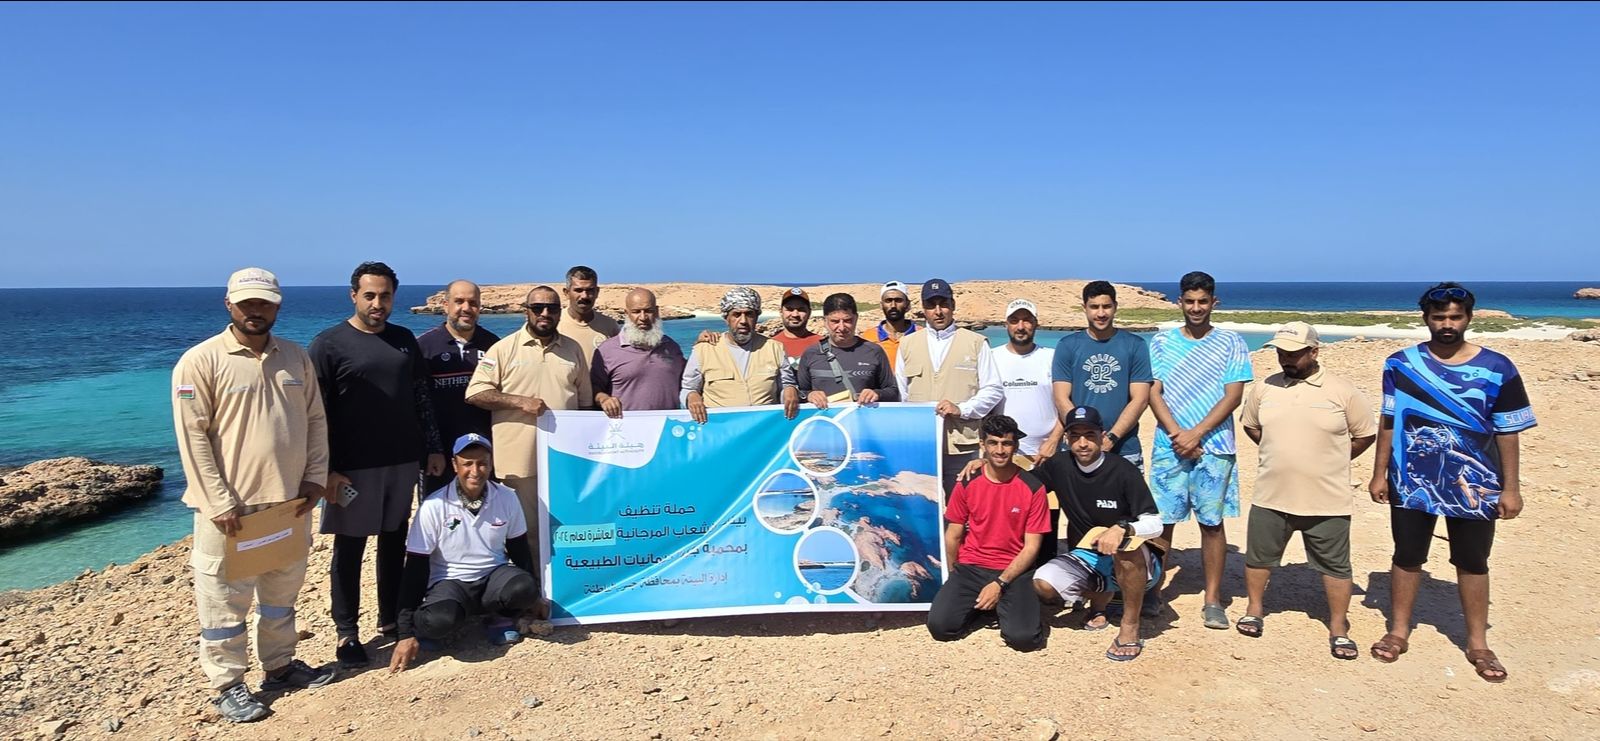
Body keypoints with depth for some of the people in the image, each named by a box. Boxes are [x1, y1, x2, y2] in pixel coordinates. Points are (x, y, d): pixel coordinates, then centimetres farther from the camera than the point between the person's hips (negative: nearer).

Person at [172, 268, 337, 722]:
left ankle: (280, 665, 34)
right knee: (224, 600, 6)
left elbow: (316, 420, 10)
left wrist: (314, 478, 0)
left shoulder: (296, 357, 6)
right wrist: (219, 503, -16)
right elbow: (193, 437, -13)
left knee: (282, 592, 19)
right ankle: (227, 684, 21)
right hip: (231, 507, -5)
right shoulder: (201, 361, -10)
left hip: (289, 501, 5)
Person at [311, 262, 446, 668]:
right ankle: (346, 633, 14)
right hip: (353, 467, -4)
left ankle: (391, 619, 25)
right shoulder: (329, 344, -5)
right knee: (349, 548, 4)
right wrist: (326, 468, -10)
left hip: (402, 462, 4)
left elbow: (421, 398, 13)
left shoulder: (404, 340, 8)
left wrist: (434, 448, 9)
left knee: (395, 543, 12)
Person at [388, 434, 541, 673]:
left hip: (493, 577, 3)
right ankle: (424, 626, 2)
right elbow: (416, 567, -11)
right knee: (440, 620, -36)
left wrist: (532, 593, 13)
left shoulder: (507, 497, -5)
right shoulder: (434, 506, -13)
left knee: (525, 588, -31)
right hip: (450, 582, -2)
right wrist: (407, 632, -14)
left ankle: (500, 620, 3)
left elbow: (519, 548, 11)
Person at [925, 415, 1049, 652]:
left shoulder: (1033, 488, -6)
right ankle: (979, 606, 9)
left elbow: (1031, 547, -6)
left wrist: (1000, 584, -14)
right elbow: (953, 536, 8)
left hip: (1014, 572, -2)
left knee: (1024, 637, -25)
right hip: (970, 568, 2)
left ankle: (1007, 607, 9)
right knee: (940, 626, -20)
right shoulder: (967, 484, 0)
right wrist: (954, 578, 6)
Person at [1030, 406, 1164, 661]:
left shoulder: (1124, 472, -16)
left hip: (1132, 563, -4)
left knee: (1127, 544, -40)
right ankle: (1102, 594, 10)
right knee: (1043, 584, -24)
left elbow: (1155, 524, -18)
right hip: (1085, 559, 4)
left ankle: (1130, 626, -17)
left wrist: (1122, 528, -39)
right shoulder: (1059, 467, -4)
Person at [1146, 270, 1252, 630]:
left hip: (1213, 446, -1)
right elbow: (1153, 394, 1)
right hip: (1169, 446, 1)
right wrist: (1177, 434, -11)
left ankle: (1213, 600, 13)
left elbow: (1233, 396, -3)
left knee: (1212, 522, 4)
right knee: (1161, 521, 2)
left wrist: (1196, 434, -12)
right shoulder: (1162, 342, 7)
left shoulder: (1231, 342, 4)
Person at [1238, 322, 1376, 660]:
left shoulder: (1342, 391, -8)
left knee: (1335, 566, 10)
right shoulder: (1264, 388, 1)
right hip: (1270, 496, 2)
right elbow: (1249, 424, 17)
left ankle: (1338, 628, 25)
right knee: (1258, 556, 13)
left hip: (1327, 501, -2)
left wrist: (1331, 460, 1)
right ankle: (1255, 610, 34)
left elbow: (1366, 434, 2)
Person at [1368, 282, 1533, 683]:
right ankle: (1398, 631, 26)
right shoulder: (1400, 364, -2)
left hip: (1474, 485, 0)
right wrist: (1379, 473, 1)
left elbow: (1508, 432, -2)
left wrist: (1511, 488, -3)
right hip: (1412, 481, 1)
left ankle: (1478, 644, 25)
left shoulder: (1497, 369, -5)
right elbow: (1388, 422, 3)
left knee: (1472, 563, 12)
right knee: (1407, 557, 12)